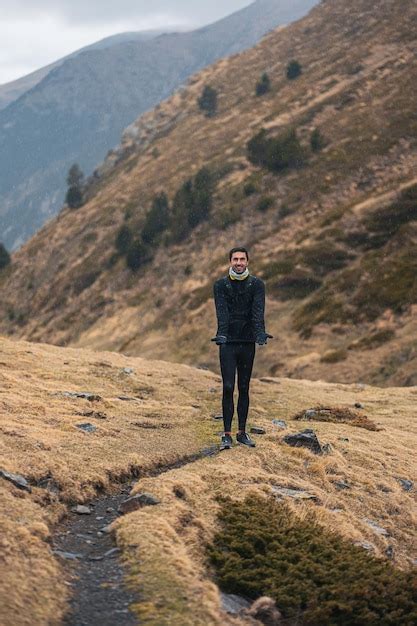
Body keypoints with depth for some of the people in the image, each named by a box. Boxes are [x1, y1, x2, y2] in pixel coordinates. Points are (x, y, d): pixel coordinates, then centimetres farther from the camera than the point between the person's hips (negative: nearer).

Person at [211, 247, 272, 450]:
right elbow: (222, 312, -13)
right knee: (228, 388, -6)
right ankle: (227, 435, -3)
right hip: (228, 343, -1)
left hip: (247, 343, 1)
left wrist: (260, 333, -29)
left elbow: (258, 311, -12)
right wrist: (221, 334, -29)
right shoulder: (220, 285, 2)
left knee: (244, 389, 8)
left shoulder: (257, 285, 3)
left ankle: (242, 433, 15)